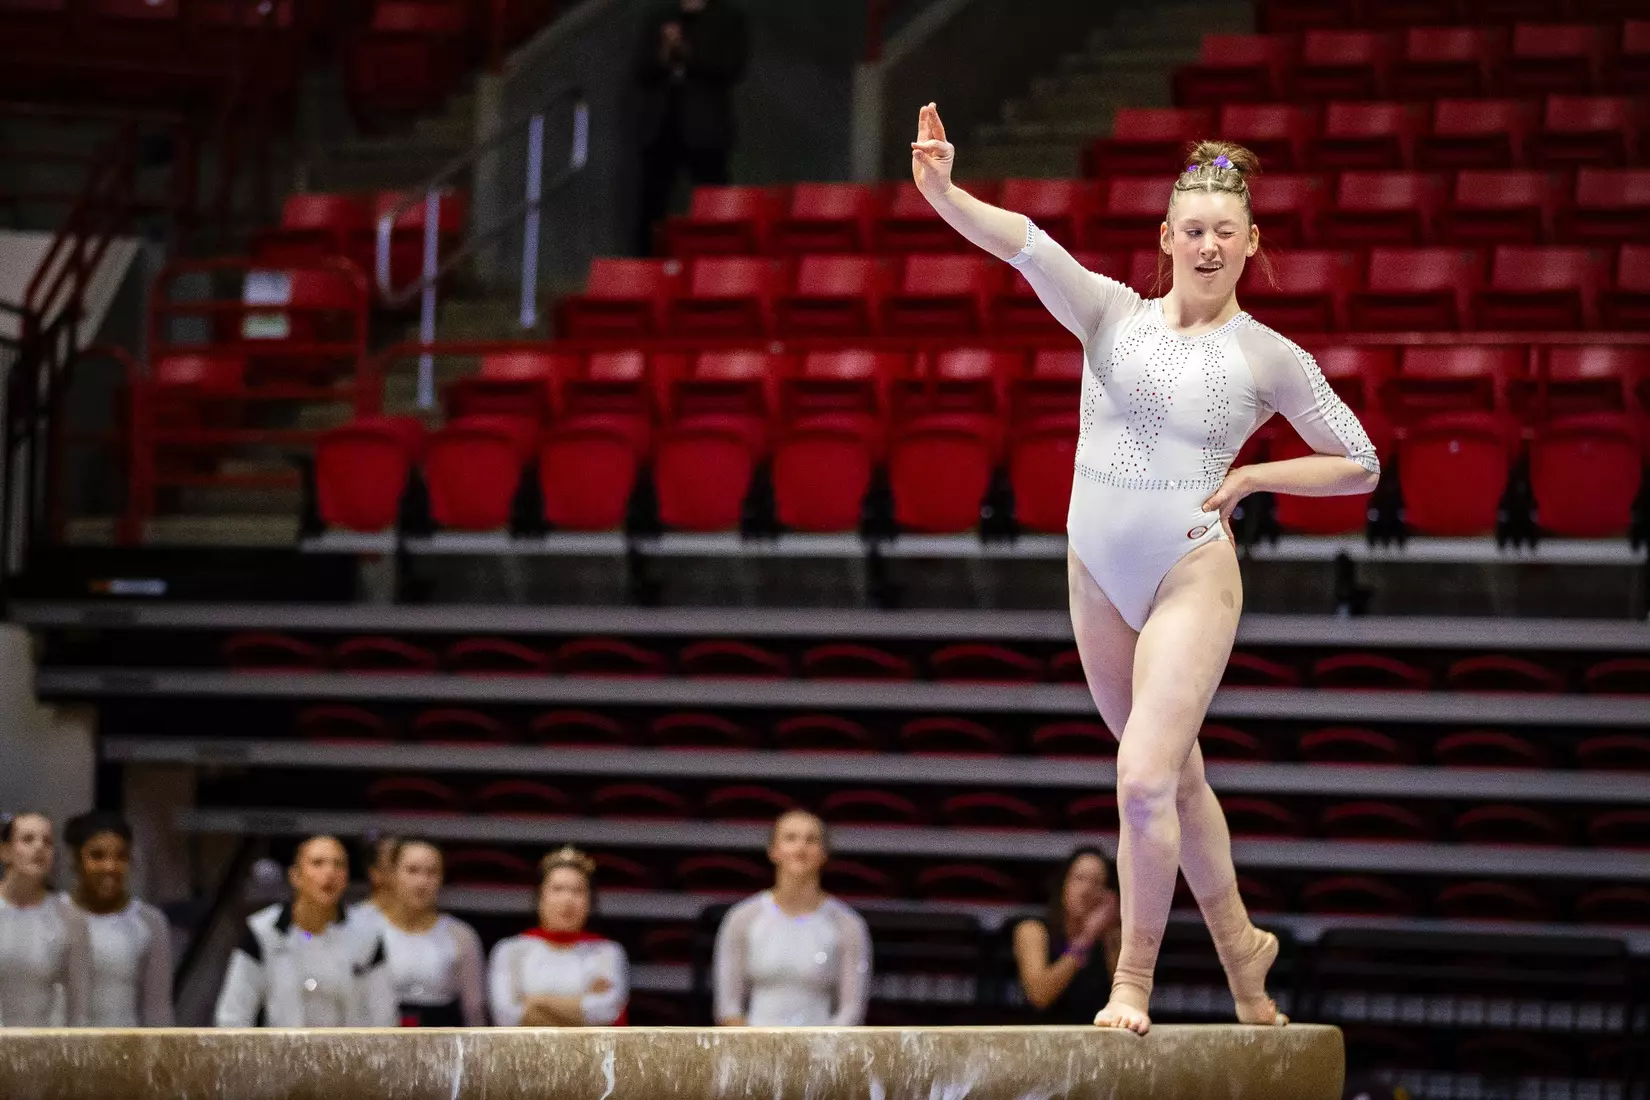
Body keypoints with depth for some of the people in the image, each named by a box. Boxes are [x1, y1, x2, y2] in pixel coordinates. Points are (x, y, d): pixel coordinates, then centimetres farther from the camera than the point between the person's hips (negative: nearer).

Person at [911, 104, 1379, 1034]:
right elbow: (1024, 244, -15)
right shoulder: (1115, 315, 2)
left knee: (1146, 778, -16)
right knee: (1175, 775, 17)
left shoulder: (1270, 358, -1)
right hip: (1100, 574, 4)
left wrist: (1252, 477, -6)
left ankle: (1134, 982, -3)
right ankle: (1241, 946, 36)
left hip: (1193, 577, -4)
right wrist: (941, 192, -31)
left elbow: (1360, 466, 6)